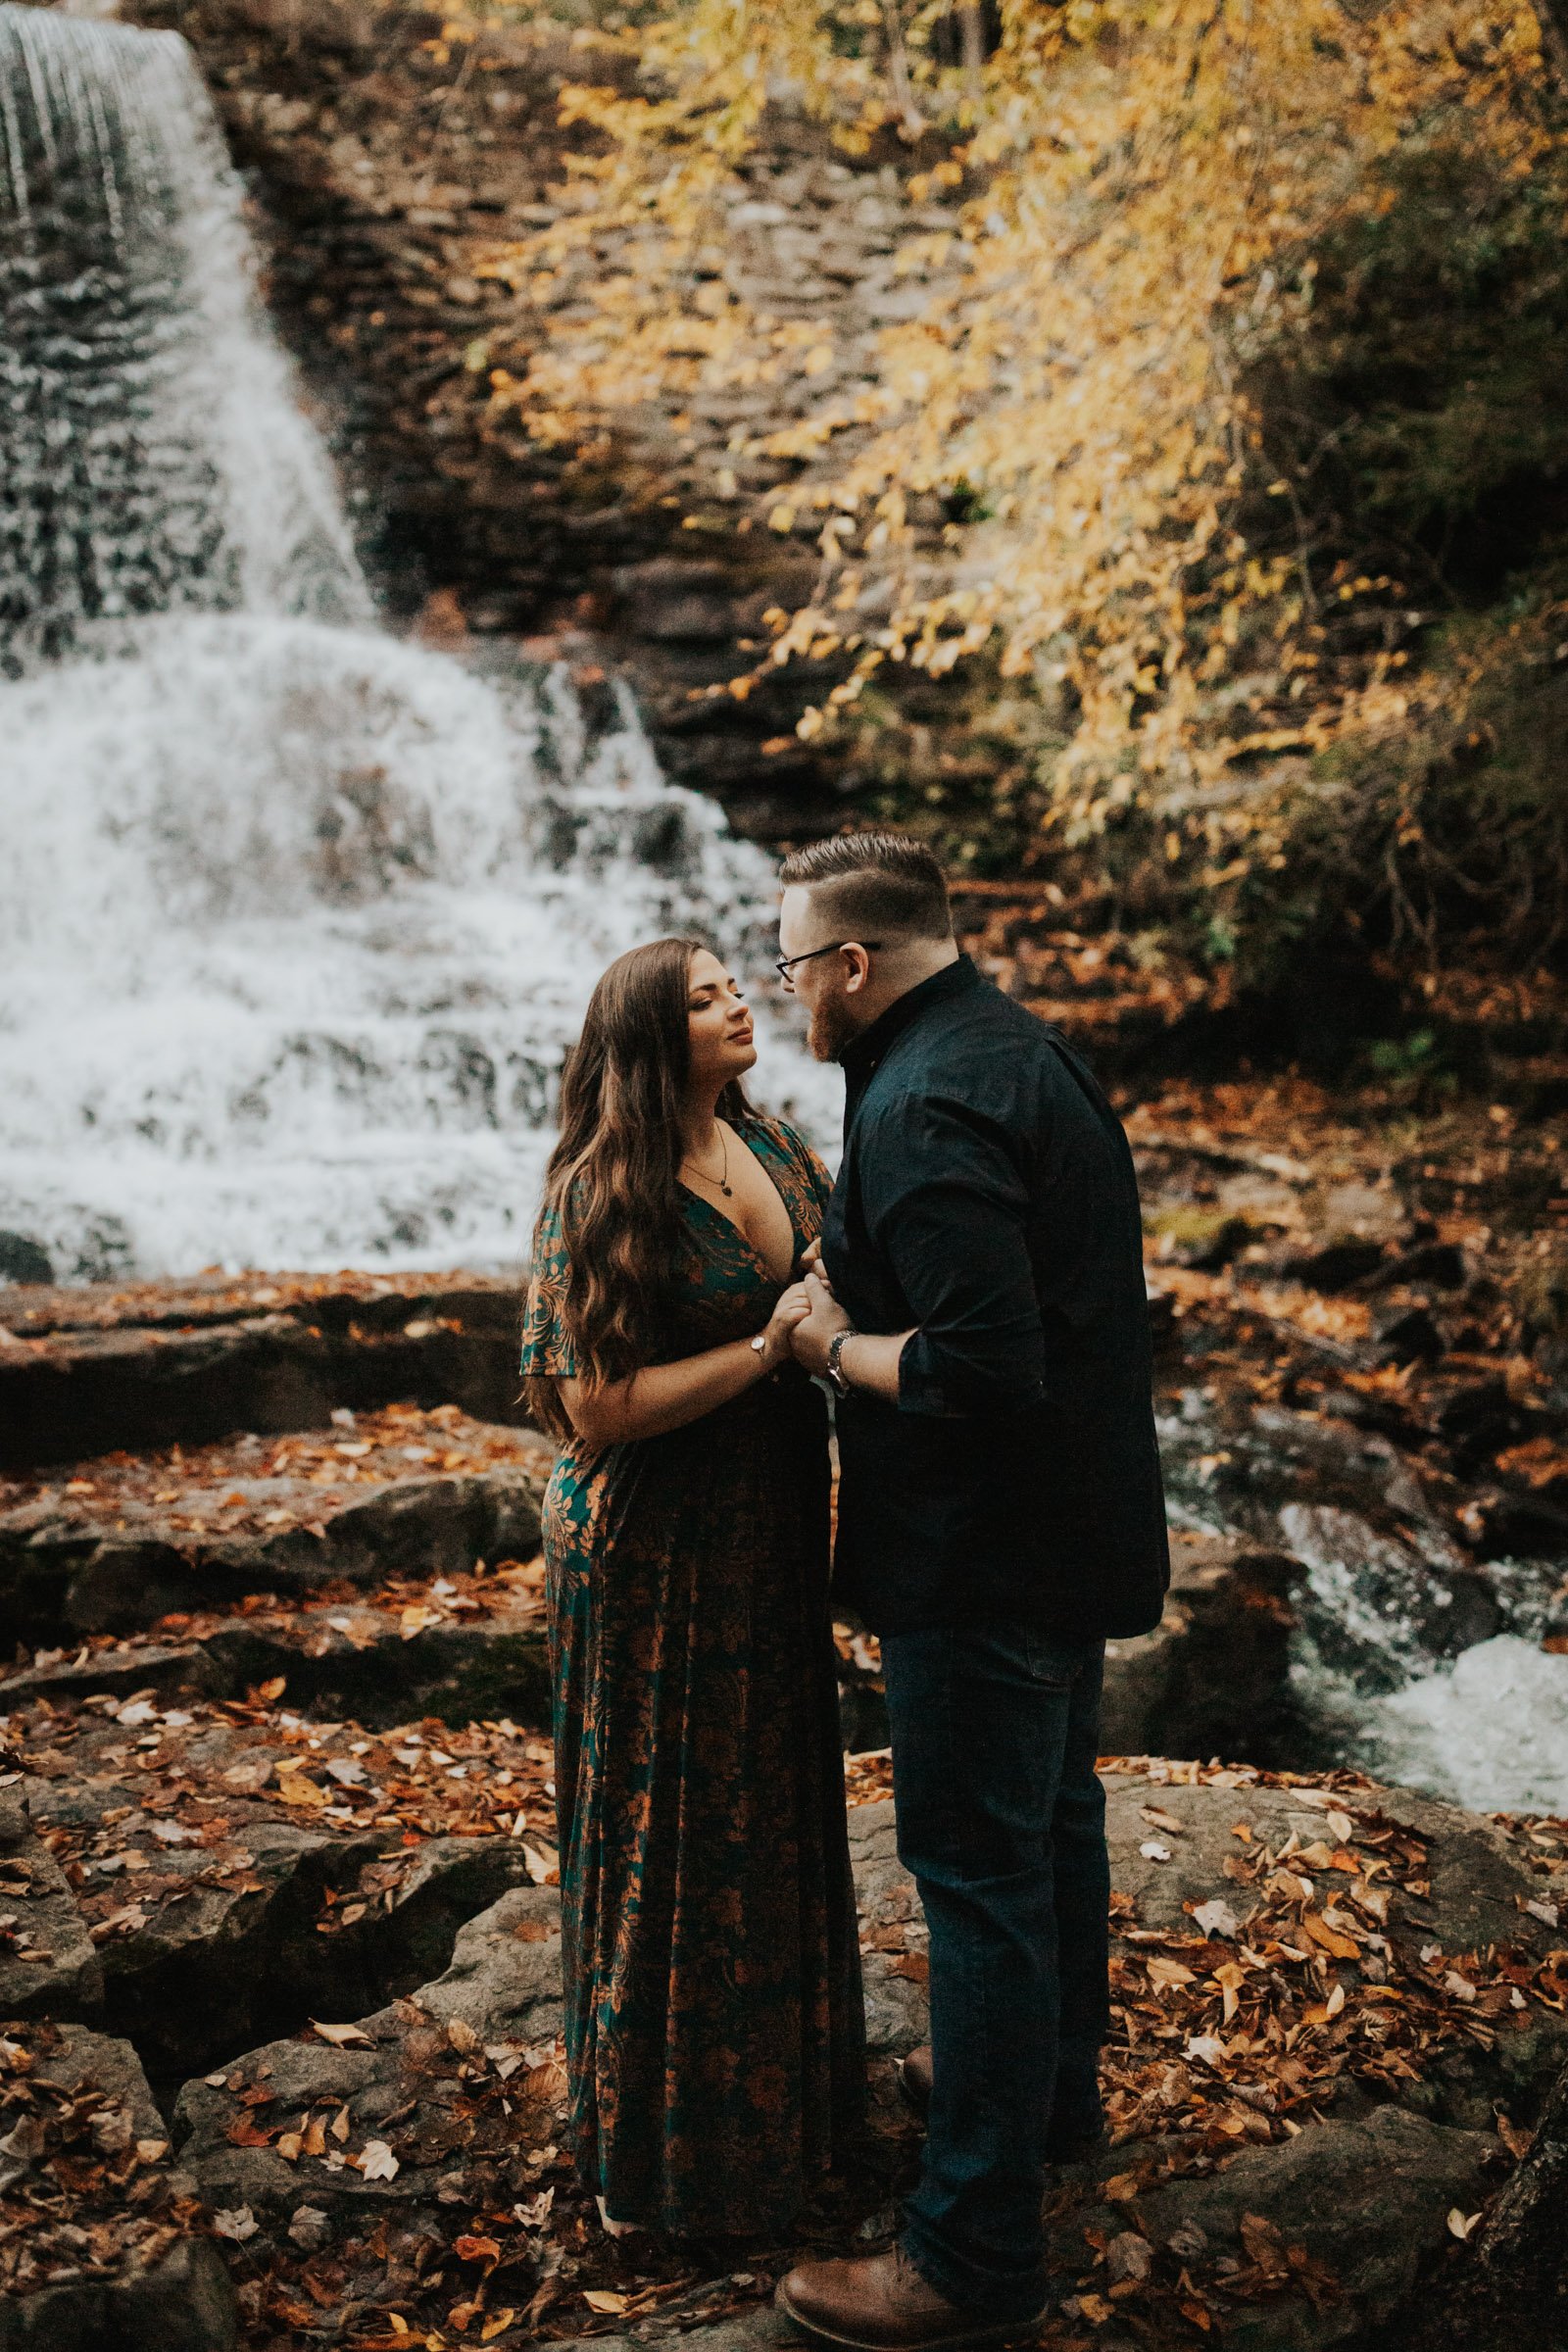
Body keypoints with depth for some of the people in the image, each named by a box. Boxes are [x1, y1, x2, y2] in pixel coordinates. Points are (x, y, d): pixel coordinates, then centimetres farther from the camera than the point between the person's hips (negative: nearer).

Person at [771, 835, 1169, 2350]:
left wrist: (836, 1343, -15)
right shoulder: (1026, 1050, 8)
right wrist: (864, 1289, 10)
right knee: (1052, 1814, 25)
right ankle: (1051, 2088, 46)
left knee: (978, 1867, 0)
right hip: (1078, 1526, 10)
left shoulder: (923, 1106, -24)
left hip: (983, 1558, -10)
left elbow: (982, 1370, -31)